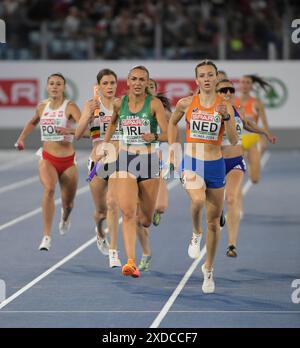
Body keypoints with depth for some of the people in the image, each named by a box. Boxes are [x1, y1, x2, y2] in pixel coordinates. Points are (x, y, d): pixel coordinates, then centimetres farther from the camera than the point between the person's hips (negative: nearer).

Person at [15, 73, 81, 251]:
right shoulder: (42, 106, 2)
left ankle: (65, 216, 52)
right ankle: (47, 237, -30)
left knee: (68, 204, 11)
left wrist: (70, 131, -47)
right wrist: (22, 138, 17)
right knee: (49, 189, -29)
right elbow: (33, 122, 26)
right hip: (48, 159, 1)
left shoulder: (70, 106, -11)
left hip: (68, 161, -1)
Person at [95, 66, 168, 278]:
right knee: (128, 212, -18)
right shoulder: (119, 103, 2)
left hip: (149, 161, -1)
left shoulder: (154, 104, -7)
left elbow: (167, 134, -12)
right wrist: (105, 145, 22)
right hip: (125, 160, 1)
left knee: (145, 220, 8)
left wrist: (154, 137, -31)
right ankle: (131, 262, -21)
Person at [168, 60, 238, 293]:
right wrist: (172, 148, 12)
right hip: (191, 162, -1)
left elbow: (234, 141, -8)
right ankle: (196, 234, -1)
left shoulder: (225, 106, -3)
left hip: (215, 165, 1)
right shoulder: (186, 103, -2)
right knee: (198, 200, -33)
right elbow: (173, 122, 19)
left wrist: (226, 117, -22)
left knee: (214, 222, 8)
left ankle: (209, 269, 25)